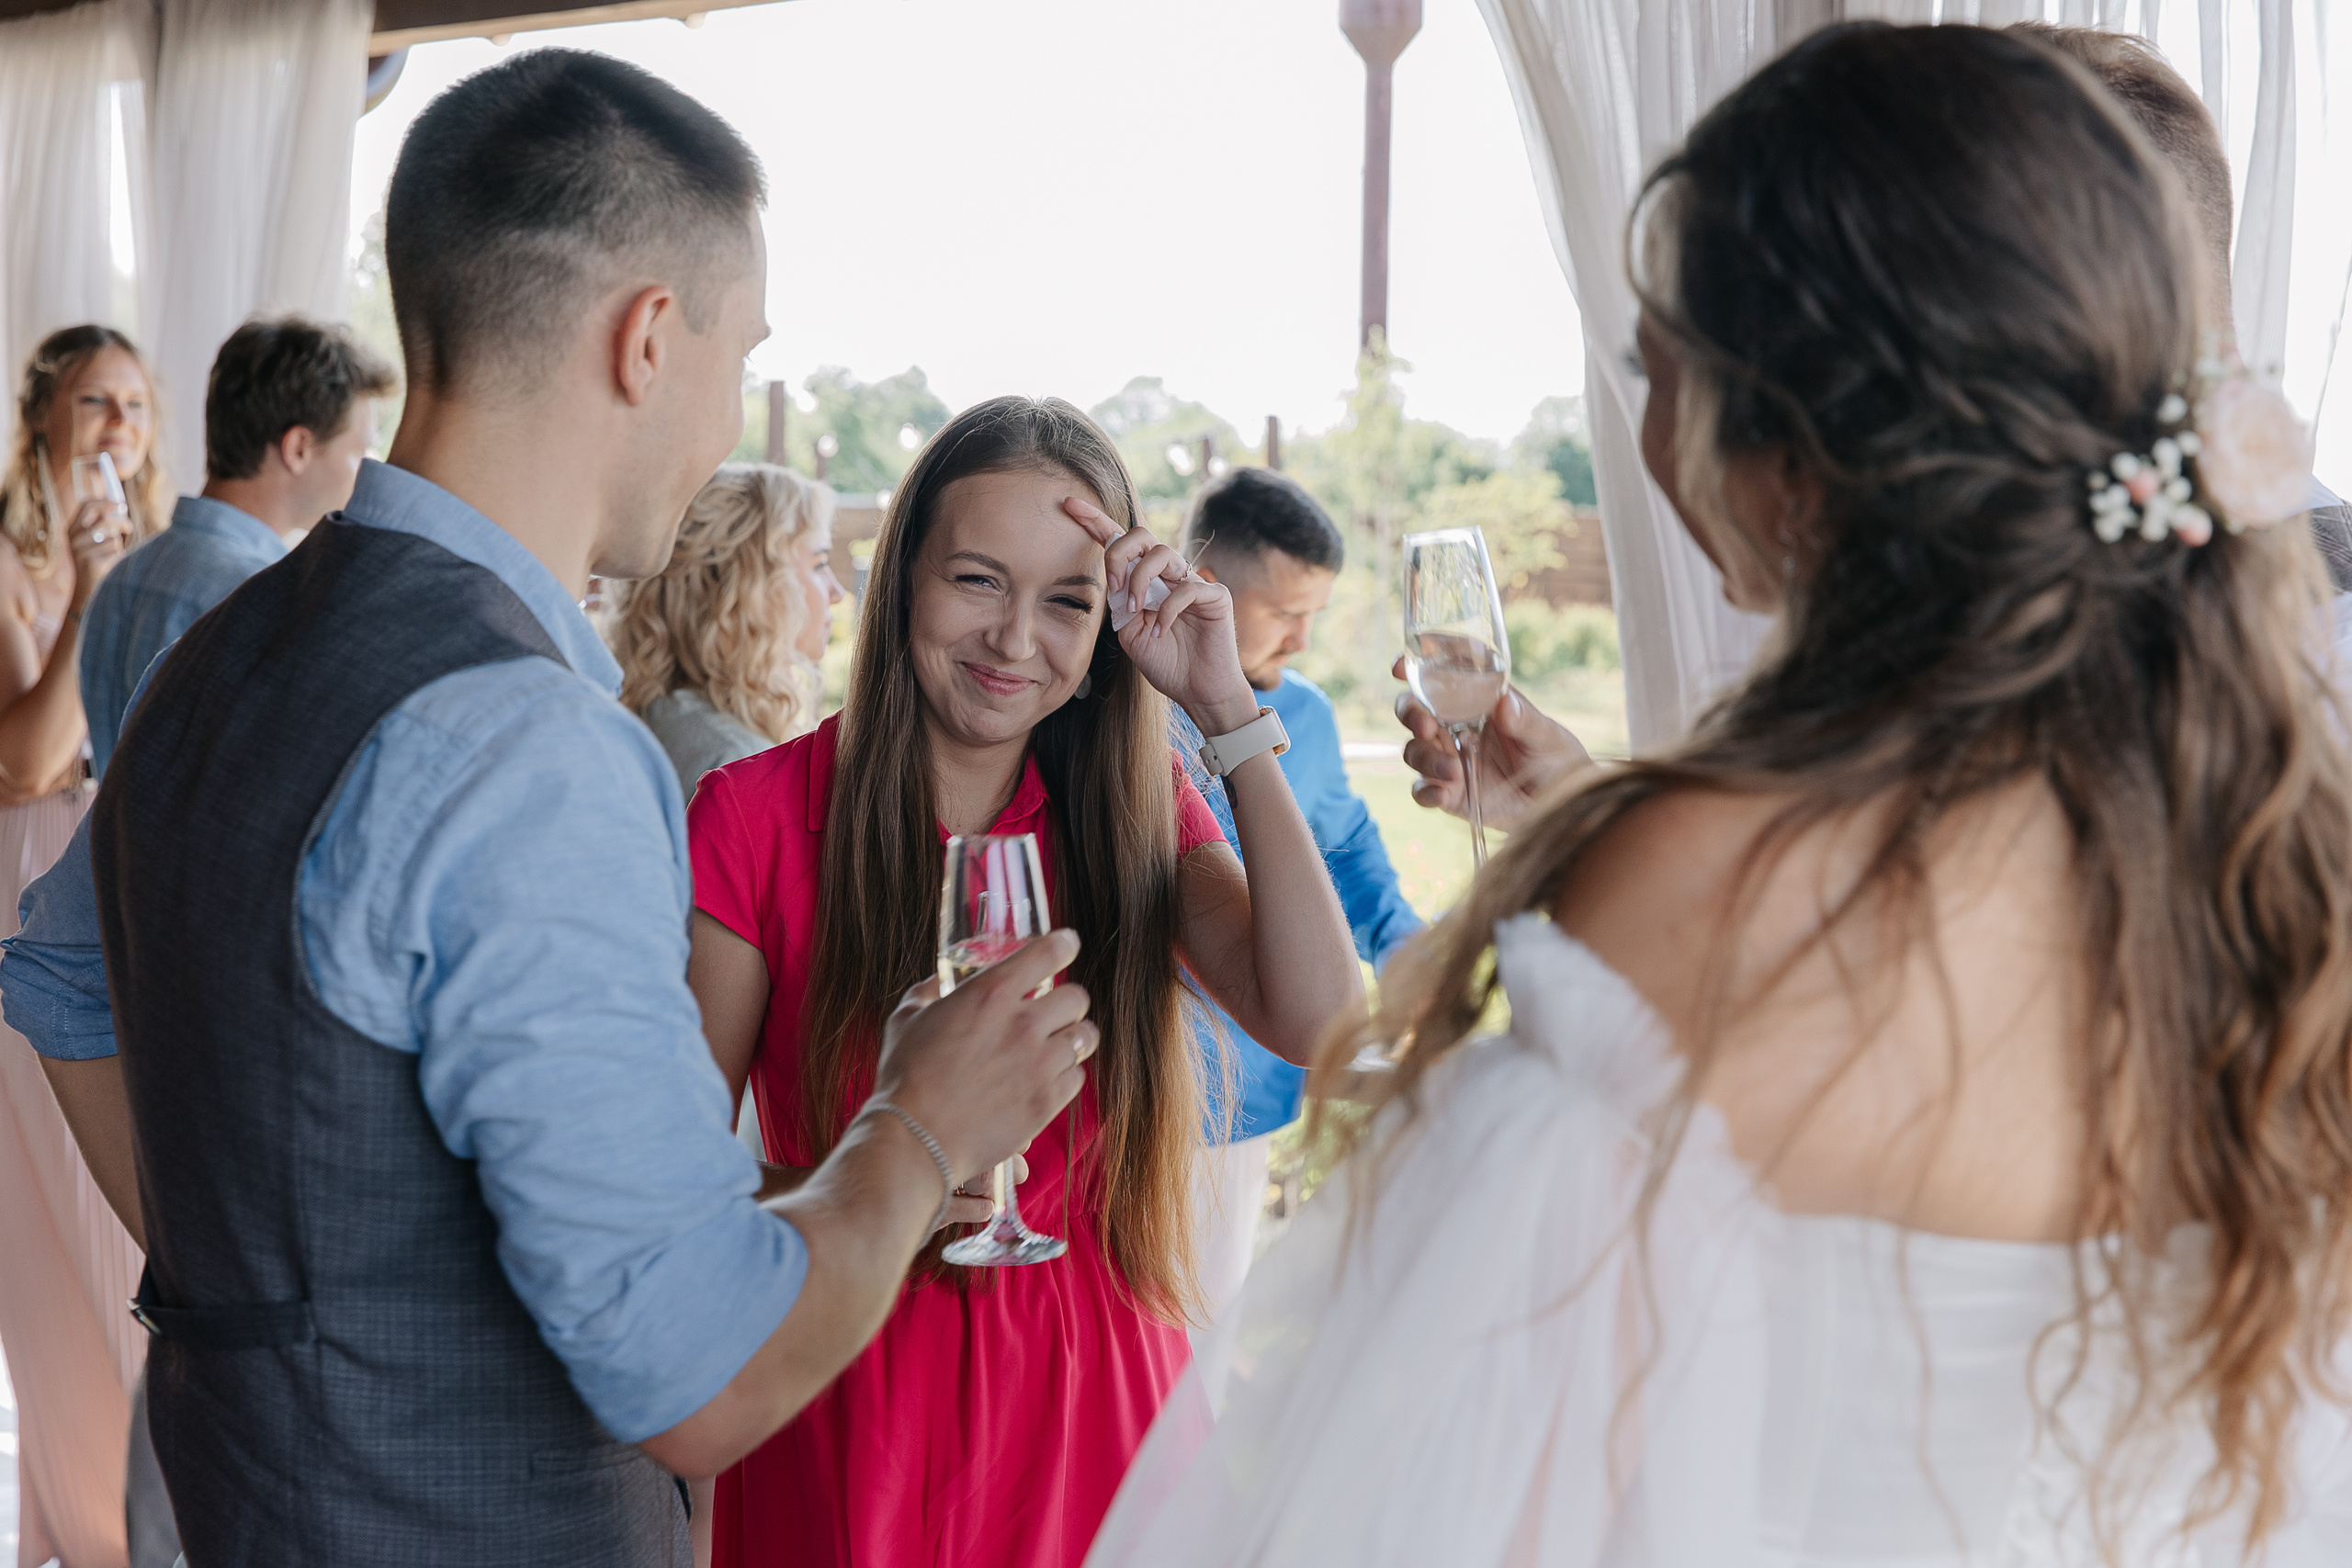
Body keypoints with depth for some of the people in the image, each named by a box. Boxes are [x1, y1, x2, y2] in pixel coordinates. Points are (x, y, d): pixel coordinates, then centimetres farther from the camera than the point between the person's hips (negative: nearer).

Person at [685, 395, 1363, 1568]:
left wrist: (1229, 710, -16)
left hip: (1085, 1386, 3)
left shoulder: (1134, 813, -1)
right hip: (848, 1395, -2)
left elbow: (1320, 1024, -17)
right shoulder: (756, 814, -10)